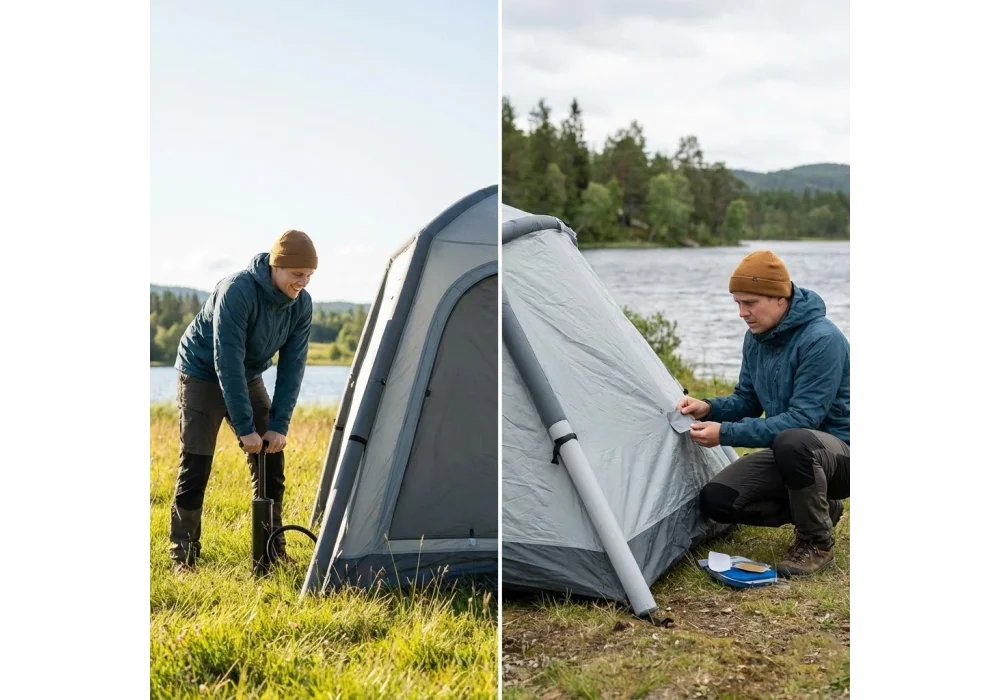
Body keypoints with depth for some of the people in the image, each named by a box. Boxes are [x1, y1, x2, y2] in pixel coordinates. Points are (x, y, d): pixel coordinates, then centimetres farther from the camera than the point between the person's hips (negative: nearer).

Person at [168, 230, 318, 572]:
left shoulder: (301, 304, -14)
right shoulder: (236, 291, -32)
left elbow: (293, 366, -11)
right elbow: (227, 362, -32)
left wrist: (279, 425, -16)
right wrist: (244, 428, -29)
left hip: (248, 379, 6)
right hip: (203, 374, -6)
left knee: (270, 461, 2)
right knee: (195, 466, -9)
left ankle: (272, 548, 14)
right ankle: (183, 554, 4)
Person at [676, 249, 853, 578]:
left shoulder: (822, 340, -25)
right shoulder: (757, 337, 1)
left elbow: (802, 419, -29)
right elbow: (746, 401, 10)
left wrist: (727, 433, -31)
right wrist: (709, 409, -12)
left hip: (842, 453, -8)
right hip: (790, 453, 8)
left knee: (792, 442, -41)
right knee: (716, 499, -9)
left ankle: (817, 543, -15)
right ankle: (819, 508, 10)